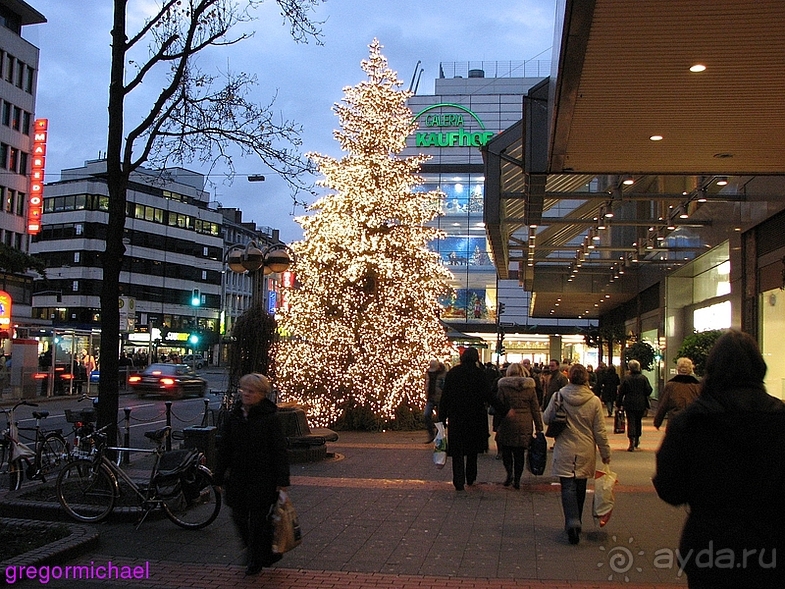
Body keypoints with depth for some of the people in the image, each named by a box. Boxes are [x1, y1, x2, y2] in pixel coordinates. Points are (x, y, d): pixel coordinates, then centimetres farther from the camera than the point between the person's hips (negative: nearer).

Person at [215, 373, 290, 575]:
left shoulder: (270, 418, -9)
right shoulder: (233, 417, 5)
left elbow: (280, 451, -9)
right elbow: (224, 448, 10)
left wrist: (282, 481, -12)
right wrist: (219, 477, 8)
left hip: (262, 478, -5)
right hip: (238, 477, 5)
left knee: (258, 519, 1)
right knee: (239, 517, 8)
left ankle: (256, 560, 20)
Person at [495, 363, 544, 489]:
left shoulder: (503, 387, -2)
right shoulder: (530, 387, 4)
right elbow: (536, 409, 6)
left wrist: (496, 426, 1)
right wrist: (539, 427, 10)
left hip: (508, 424, -2)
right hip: (525, 425, 2)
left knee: (506, 450, 13)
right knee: (520, 453, 9)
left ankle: (509, 473, -3)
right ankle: (517, 480, 11)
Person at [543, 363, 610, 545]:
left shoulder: (558, 397, -9)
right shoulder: (594, 401, -7)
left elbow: (546, 419, 2)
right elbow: (600, 431, -3)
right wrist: (605, 453, 8)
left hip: (564, 451, -2)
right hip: (586, 453, 2)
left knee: (568, 487, 0)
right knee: (580, 487, 16)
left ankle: (572, 521, -20)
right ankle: (576, 522, 28)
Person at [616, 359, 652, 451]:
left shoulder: (626, 378, -6)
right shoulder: (643, 378, -3)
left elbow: (621, 392, -4)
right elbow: (649, 391, -3)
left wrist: (619, 403, 4)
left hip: (629, 404, -2)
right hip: (641, 404, 2)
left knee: (631, 422, -1)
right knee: (638, 421, 19)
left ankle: (632, 444, -9)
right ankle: (637, 440, 29)